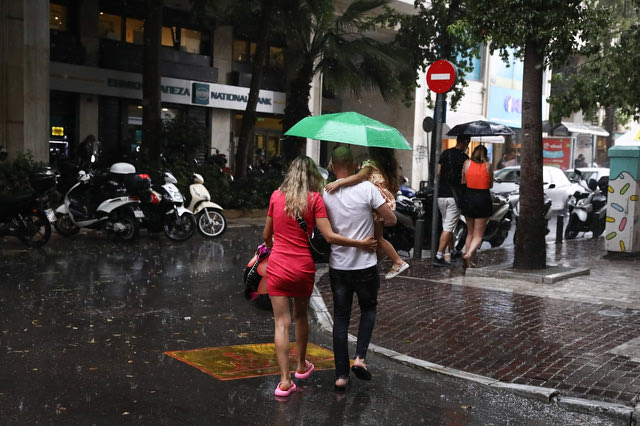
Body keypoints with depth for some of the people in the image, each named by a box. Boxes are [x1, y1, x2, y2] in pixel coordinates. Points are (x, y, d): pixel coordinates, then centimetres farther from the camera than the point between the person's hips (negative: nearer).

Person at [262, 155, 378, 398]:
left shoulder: (276, 196, 1)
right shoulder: (314, 198, -6)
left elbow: (266, 235, 10)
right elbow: (329, 236, -13)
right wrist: (361, 243, -3)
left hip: (277, 267, 0)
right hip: (304, 268, 0)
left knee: (282, 322, 1)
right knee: (300, 316, 21)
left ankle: (284, 380, -5)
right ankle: (302, 366, 37)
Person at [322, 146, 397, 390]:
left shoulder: (325, 194, -3)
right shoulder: (367, 189, -11)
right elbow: (391, 219, -9)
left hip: (337, 266, 2)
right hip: (365, 265, -2)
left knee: (340, 318, 11)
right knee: (368, 309, 21)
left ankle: (341, 375, 12)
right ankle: (360, 357, 5)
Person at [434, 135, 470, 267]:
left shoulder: (445, 154, 7)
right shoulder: (464, 158, -10)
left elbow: (438, 172, 11)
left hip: (441, 195, 6)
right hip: (454, 196, -6)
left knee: (448, 225, 19)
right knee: (448, 227, -5)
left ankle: (451, 251, 30)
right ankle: (439, 257, -9)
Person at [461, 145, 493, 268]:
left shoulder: (467, 163, 2)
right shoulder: (488, 165, -1)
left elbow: (463, 181, 7)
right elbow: (491, 185, 8)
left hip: (469, 198, 2)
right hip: (483, 198, -2)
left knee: (470, 232, 16)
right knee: (478, 235, 4)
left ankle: (469, 262, 13)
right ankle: (468, 254, -20)